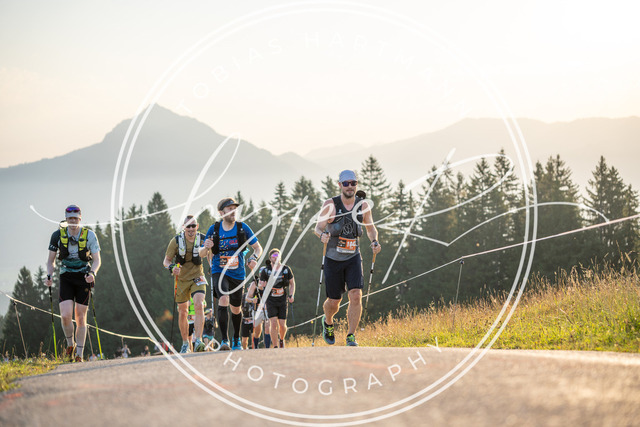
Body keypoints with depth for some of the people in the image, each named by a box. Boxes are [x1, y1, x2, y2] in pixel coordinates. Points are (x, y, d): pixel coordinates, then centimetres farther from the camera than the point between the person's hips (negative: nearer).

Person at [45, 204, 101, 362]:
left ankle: (80, 355, 10)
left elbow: (97, 260, -5)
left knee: (81, 318, -1)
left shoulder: (89, 235, -8)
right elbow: (50, 260, 4)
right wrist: (49, 275, -14)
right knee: (65, 316, -15)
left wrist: (92, 273, -25)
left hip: (83, 278, -1)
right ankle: (70, 344, 12)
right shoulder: (58, 235, -5)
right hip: (66, 278, 1)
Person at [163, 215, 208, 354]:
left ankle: (198, 340, -28)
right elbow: (166, 260, -5)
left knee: (199, 306, -24)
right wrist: (171, 268, -26)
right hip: (182, 279, 1)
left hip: (197, 278, -1)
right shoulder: (176, 241, -11)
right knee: (182, 312, 8)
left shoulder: (203, 239, -10)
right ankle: (185, 343, 24)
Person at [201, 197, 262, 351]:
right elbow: (202, 254, 2)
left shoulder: (243, 228, -4)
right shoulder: (214, 229, -4)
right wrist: (206, 247, -22)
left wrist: (254, 258, -18)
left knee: (236, 309, 13)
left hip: (237, 274, 2)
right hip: (219, 272, -2)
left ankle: (237, 340, 36)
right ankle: (224, 340, -27)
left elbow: (258, 247, 3)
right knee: (223, 300, -27)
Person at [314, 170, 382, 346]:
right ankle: (327, 322, 40)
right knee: (334, 301, 6)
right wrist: (322, 235, -36)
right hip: (333, 258, -2)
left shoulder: (363, 205, -1)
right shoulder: (330, 205, -9)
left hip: (353, 258, 2)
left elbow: (370, 227, 13)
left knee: (356, 296, -16)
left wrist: (374, 241, -8)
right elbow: (318, 227, -12)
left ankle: (351, 337, -8)